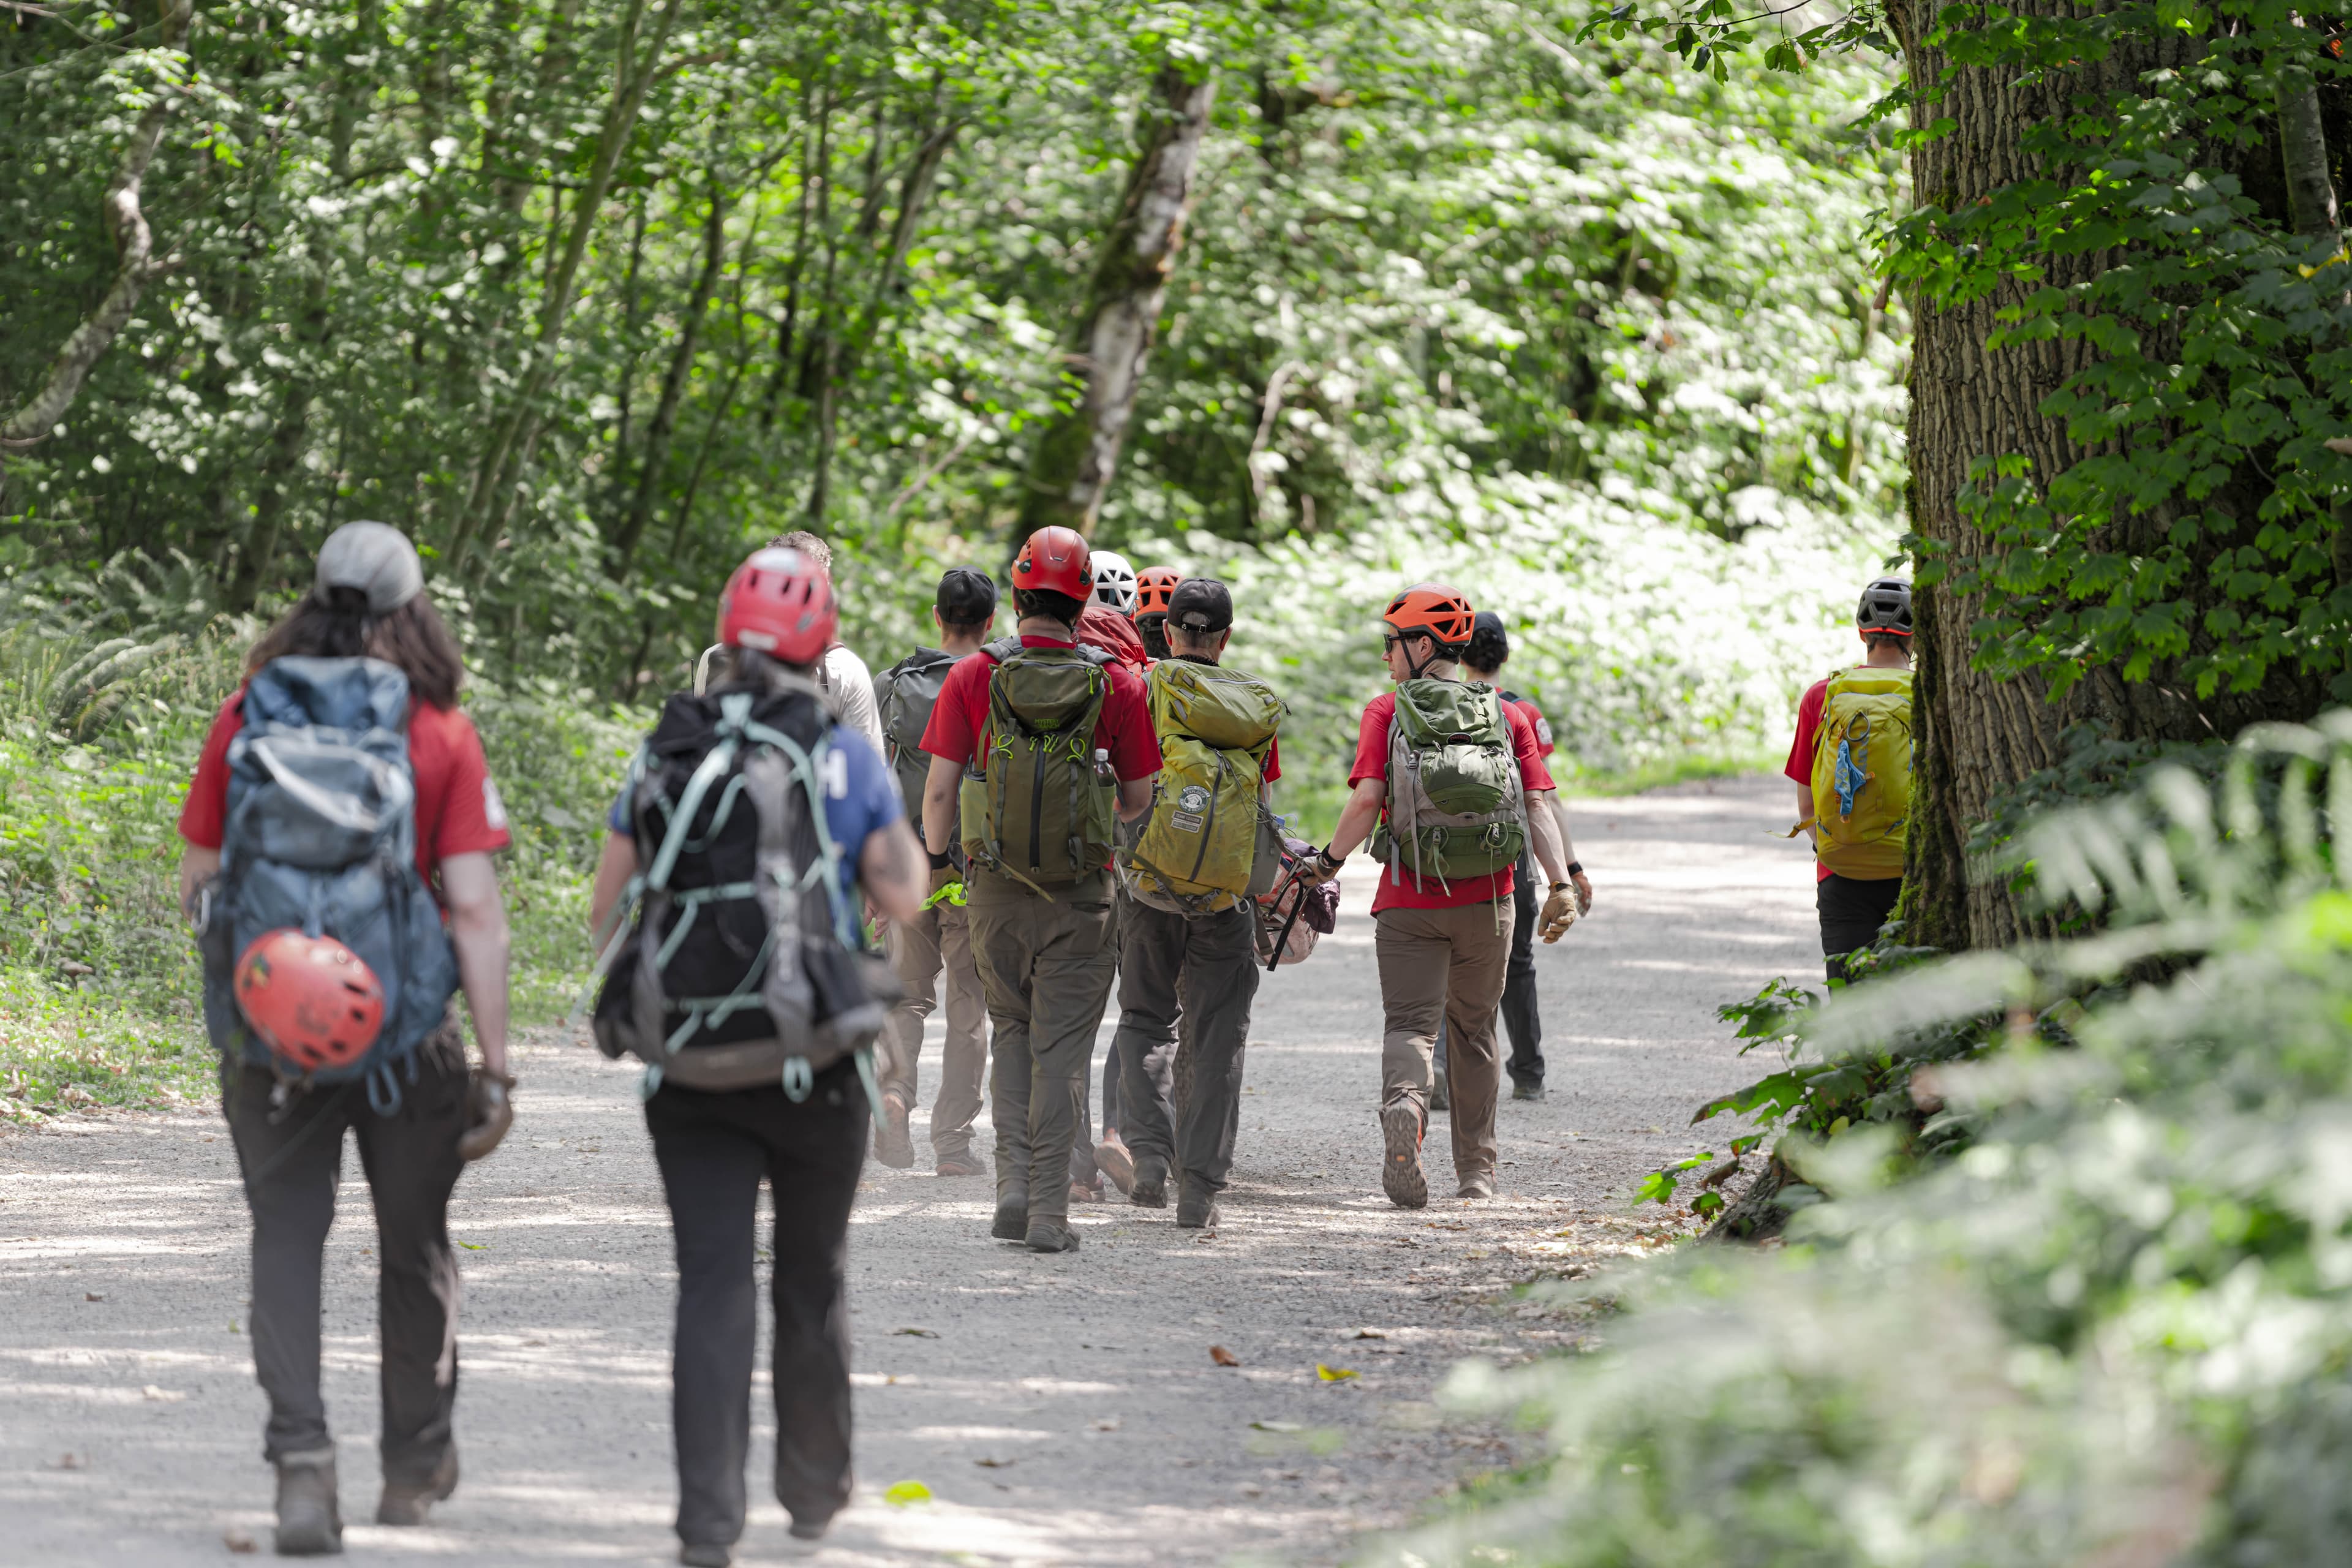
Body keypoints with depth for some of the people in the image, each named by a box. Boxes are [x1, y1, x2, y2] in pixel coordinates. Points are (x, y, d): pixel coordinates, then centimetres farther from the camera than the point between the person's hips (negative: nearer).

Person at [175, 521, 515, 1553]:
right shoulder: (440, 734, -5)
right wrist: (495, 1067, -7)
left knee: (286, 1239, 3)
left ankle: (301, 1459, -15)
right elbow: (474, 909, -9)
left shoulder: (245, 720, 0)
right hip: (408, 1039, 0)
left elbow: (197, 884, 6)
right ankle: (415, 1461, 31)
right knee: (411, 1245, 16)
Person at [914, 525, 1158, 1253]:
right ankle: (1049, 1211, 1)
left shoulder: (973, 678, -5)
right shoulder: (1118, 685, -5)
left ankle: (1013, 1183, 6)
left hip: (995, 892, 1)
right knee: (1061, 1051, 4)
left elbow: (940, 790, -4)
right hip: (1081, 897, -1)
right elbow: (1138, 801, 0)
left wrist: (935, 857, 14)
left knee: (1012, 1031, 19)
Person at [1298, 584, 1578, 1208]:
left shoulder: (1387, 713, -1)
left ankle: (1405, 1104, -34)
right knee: (1473, 1029, 17)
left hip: (1409, 902, -3)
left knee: (1410, 1022, -1)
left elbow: (1367, 800, -13)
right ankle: (1476, 1170, 21)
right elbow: (1538, 804, -3)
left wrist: (1328, 863, -4)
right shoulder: (1508, 717, 7)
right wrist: (1561, 883, -8)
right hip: (1487, 901, 3)